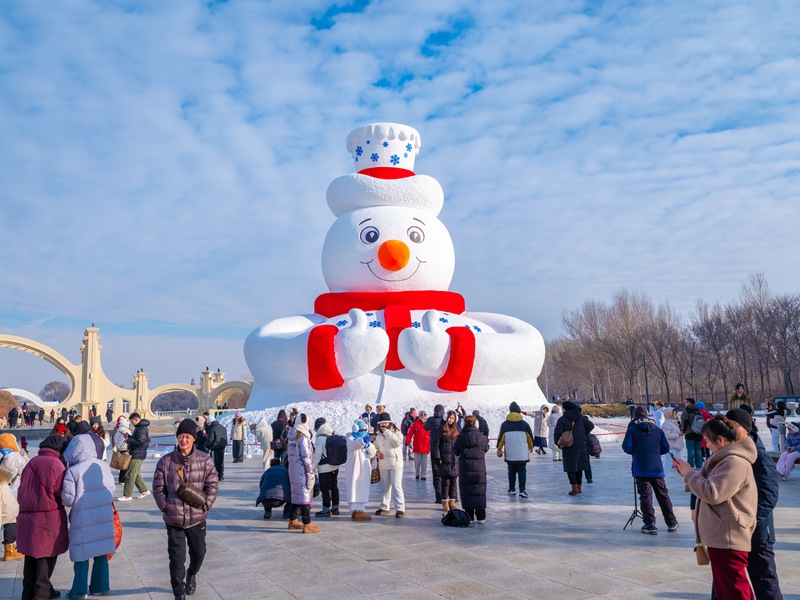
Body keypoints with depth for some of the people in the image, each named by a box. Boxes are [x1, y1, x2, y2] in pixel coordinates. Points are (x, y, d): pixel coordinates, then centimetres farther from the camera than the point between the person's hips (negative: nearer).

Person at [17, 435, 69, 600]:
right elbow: (62, 493, -14)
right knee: (47, 555, 7)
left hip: (27, 516, 7)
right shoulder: (56, 464, -14)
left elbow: (23, 489, 13)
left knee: (31, 554, 18)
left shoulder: (31, 462, 7)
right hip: (48, 517, -6)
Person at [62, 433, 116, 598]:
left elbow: (68, 499, -12)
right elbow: (111, 489, 5)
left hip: (83, 518, -4)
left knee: (82, 554, 11)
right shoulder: (104, 465, -3)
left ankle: (79, 590, 20)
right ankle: (100, 587, 23)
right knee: (101, 553, 14)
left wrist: (78, 502, 9)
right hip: (104, 516, 4)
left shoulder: (72, 471, -15)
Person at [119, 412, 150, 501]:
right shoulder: (139, 427, 15)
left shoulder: (141, 429, -19)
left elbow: (140, 441, -27)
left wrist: (128, 440, -17)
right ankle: (144, 490, 25)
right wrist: (129, 437, 3)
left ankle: (127, 495, 2)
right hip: (136, 454, 11)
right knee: (136, 474, 17)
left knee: (130, 475, -5)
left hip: (137, 455, -11)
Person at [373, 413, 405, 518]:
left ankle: (400, 508, -8)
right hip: (383, 464, 5)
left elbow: (397, 442, -20)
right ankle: (384, 507, 25)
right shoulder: (378, 434, 11)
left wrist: (387, 432, -18)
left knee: (396, 485, -10)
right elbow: (375, 446, 19)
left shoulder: (396, 432, -3)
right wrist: (376, 452, -4)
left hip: (395, 463, -5)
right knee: (384, 486, 14)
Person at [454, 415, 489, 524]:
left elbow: (455, 451, -2)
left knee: (467, 491, 6)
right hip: (479, 468, 1)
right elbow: (486, 448, 9)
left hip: (465, 468, -1)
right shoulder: (481, 437, -5)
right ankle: (481, 517, 9)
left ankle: (469, 516, 6)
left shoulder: (461, 437, -9)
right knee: (480, 491, 8)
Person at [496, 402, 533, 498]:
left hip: (510, 454, 1)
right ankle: (522, 490, -7)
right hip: (522, 454, -1)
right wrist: (531, 447, 24)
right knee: (522, 471, 3)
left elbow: (501, 437, -1)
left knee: (511, 471, 14)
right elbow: (530, 437, 9)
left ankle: (512, 489, 23)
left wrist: (499, 449, 7)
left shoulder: (505, 424, -1)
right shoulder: (524, 424, 0)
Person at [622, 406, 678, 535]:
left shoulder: (632, 429, -5)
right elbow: (666, 448, 9)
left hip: (641, 469, -4)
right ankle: (672, 523, 23)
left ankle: (650, 525, 1)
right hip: (657, 469, 4)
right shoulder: (657, 429, 7)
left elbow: (627, 448, -10)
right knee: (663, 495, 15)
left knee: (645, 496, 2)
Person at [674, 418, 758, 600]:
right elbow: (711, 485, 19)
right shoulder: (726, 458, 15)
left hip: (728, 539, -11)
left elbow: (712, 493, -25)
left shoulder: (735, 462, -20)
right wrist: (688, 472, 5)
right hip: (721, 537, 11)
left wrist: (689, 474, -12)